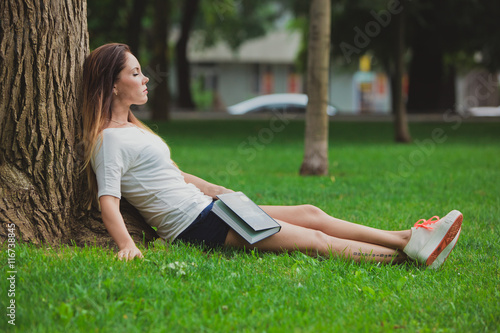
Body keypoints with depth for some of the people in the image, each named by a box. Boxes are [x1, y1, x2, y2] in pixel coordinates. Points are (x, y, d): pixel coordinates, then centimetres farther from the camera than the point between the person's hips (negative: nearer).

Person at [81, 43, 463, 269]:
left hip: (206, 210, 10)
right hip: (191, 223, -10)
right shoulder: (110, 138, -12)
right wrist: (126, 244, -38)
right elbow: (108, 199, -22)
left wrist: (229, 195, 27)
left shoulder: (132, 129, 17)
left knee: (311, 214, 2)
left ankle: (409, 239, 1)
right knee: (315, 240, -11)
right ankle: (408, 252, -9)